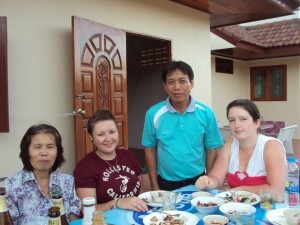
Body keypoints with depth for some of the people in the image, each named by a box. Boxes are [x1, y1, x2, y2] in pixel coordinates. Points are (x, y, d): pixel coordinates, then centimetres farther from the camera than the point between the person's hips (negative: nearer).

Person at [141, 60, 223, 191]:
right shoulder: (153, 114, -10)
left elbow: (211, 149, -2)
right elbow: (150, 150, -3)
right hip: (166, 183, 0)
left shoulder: (206, 113, -9)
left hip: (197, 182, 1)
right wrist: (155, 186, -2)